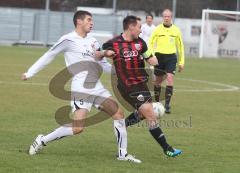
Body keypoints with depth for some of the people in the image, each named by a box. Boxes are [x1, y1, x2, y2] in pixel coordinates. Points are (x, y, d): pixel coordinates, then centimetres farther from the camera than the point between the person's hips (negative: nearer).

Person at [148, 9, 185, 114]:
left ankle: (167, 104, -12)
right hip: (159, 56, 0)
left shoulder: (176, 30, 5)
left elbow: (180, 46, 12)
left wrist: (181, 62, 10)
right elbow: (150, 43, 4)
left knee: (170, 79, -15)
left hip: (171, 57, 0)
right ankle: (157, 103, 26)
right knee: (158, 80, 8)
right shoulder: (158, 29, 1)